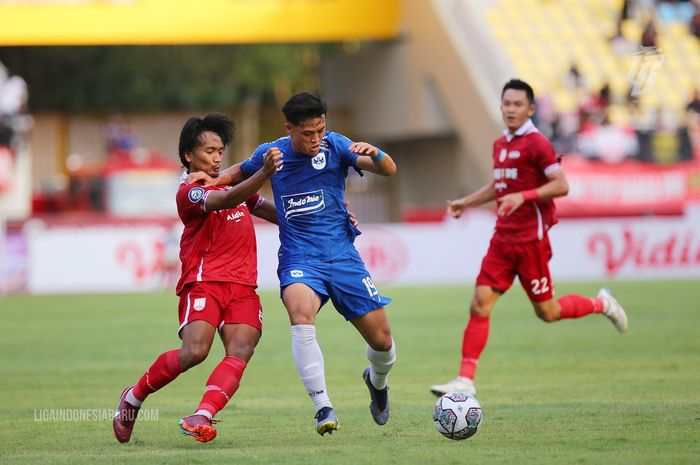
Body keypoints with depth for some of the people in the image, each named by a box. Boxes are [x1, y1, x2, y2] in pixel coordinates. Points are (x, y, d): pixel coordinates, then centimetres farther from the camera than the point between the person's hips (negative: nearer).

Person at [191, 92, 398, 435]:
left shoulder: (335, 146, -5)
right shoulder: (271, 153, -1)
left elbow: (388, 170, -14)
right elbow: (243, 172, 22)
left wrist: (374, 153, -36)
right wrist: (212, 178, 2)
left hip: (342, 255, 1)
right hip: (299, 259, -1)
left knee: (382, 341, 1)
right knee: (301, 314, -34)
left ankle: (376, 381, 38)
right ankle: (323, 406, -30)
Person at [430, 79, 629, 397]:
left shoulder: (536, 144, -11)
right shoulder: (500, 145, 14)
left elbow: (561, 185, -17)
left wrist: (523, 196, -25)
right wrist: (466, 202, 21)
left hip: (531, 240, -7)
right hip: (502, 239, 7)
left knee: (547, 312, 2)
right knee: (480, 305, -5)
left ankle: (601, 304, 29)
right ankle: (465, 380, -7)